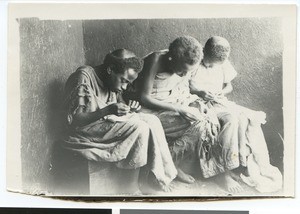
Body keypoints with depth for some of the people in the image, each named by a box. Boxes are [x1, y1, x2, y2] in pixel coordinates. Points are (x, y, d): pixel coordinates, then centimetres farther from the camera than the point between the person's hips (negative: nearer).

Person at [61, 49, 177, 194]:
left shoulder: (113, 82, 6)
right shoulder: (84, 76, -18)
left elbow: (117, 111, 15)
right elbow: (74, 119, -21)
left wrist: (129, 109, -8)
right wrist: (108, 110, -31)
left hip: (108, 123, 8)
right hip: (85, 130, -8)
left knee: (152, 120, -10)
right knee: (140, 128, -25)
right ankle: (132, 187, -15)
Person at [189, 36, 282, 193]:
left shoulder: (223, 64, 8)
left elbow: (229, 86, 18)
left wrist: (222, 92, -5)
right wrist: (200, 92, -20)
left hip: (220, 102, 6)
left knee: (249, 119, -21)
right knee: (232, 120, -31)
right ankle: (224, 170, -28)